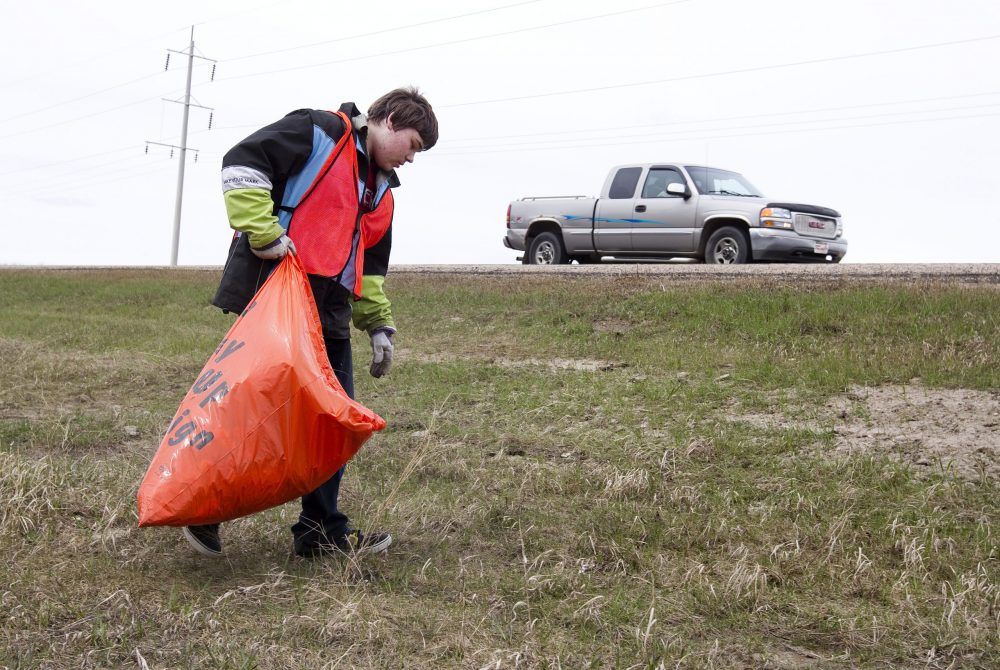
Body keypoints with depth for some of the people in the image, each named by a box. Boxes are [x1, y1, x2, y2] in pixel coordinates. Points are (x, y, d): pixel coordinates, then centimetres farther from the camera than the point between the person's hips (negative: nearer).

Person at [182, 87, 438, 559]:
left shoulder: (381, 191, 23)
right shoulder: (318, 132, -2)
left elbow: (370, 267, 28)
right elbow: (242, 164, -13)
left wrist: (379, 325, 19)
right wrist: (264, 235, -19)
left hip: (329, 313, 9)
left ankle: (321, 530, 17)